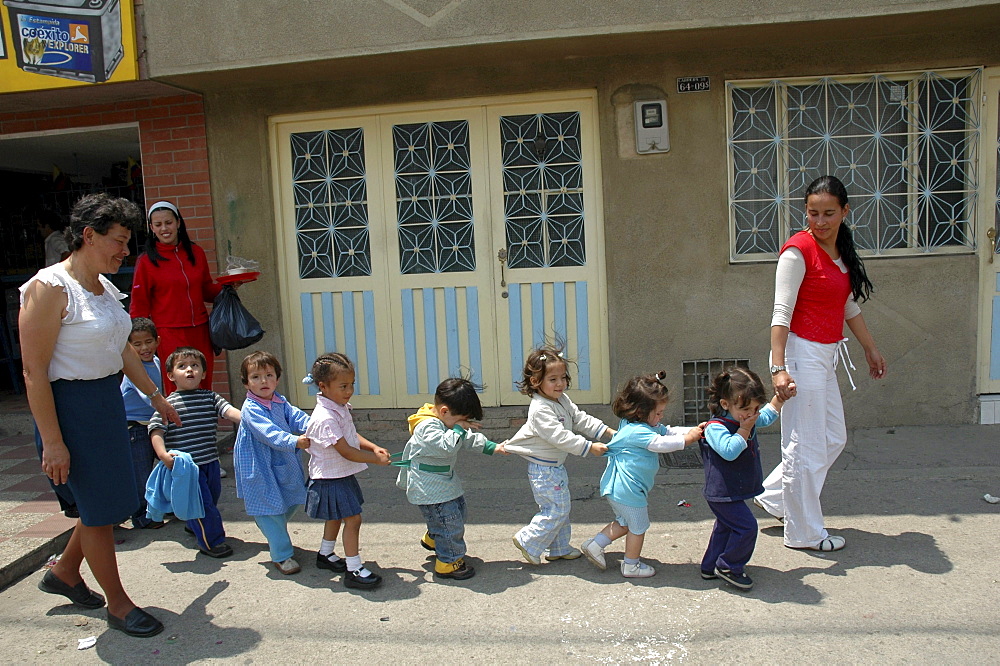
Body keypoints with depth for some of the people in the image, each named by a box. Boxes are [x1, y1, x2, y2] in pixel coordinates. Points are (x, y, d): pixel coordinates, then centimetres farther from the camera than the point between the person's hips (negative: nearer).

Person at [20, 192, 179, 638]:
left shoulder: (105, 287, 8)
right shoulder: (49, 288, -17)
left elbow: (123, 350, 20)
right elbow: (34, 371, -20)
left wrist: (156, 397, 25)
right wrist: (52, 441, -21)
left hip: (108, 401, 9)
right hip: (69, 405, -8)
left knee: (109, 501, 17)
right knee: (99, 508, 3)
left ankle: (64, 573, 42)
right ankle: (118, 605, 20)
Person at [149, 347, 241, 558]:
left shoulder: (210, 397, 6)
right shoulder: (169, 403, -6)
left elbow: (229, 411, -8)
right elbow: (156, 430, -10)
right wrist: (163, 454, -24)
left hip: (210, 461, 6)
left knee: (213, 496, 20)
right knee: (202, 501, -4)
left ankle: (195, 526, 46)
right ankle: (211, 540, 11)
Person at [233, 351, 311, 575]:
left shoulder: (280, 402, 4)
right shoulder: (250, 409, -20)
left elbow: (296, 417, -9)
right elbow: (269, 432, -33)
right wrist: (294, 441, -45)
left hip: (285, 466, 8)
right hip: (260, 470, -8)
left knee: (291, 502, 20)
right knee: (269, 509, -1)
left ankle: (276, 537, 47)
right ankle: (282, 555, 10)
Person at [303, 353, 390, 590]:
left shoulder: (340, 408, 2)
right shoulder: (325, 418, -29)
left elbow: (352, 436, 13)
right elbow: (346, 452, -27)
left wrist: (373, 447, -4)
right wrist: (376, 459, -20)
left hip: (342, 476, 10)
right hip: (330, 479, -10)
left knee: (336, 516, 24)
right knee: (353, 519, -7)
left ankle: (325, 555, 43)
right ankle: (353, 570, 3)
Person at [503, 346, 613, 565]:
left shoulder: (563, 400, 4)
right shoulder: (540, 409, -27)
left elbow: (580, 419, 9)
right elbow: (560, 437, -31)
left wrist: (607, 431, 0)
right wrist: (589, 447, -30)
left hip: (556, 466, 10)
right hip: (544, 470, -10)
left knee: (562, 508, 18)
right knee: (557, 510, -4)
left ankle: (559, 549, 32)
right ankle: (528, 542, 10)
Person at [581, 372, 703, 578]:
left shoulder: (643, 426, 10)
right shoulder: (638, 431, -24)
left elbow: (667, 431, 11)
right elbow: (660, 443, -34)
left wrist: (693, 430, 0)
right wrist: (687, 439, -24)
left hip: (616, 488, 10)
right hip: (627, 490, -10)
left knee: (625, 522, 26)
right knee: (638, 526, 9)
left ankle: (595, 545, 27)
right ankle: (631, 565, 25)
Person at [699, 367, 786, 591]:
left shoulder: (748, 420, 4)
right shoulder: (716, 427, -24)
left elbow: (767, 416, 22)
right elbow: (730, 451, -37)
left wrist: (780, 398, 11)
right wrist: (744, 429, -31)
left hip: (732, 492, 10)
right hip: (723, 494, -10)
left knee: (725, 527, 20)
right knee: (746, 527, -10)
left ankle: (710, 567, 33)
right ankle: (728, 566, 7)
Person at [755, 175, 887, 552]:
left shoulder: (840, 250, 11)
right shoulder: (798, 250, -14)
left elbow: (850, 306, 22)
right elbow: (781, 313, -19)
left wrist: (871, 349, 27)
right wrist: (778, 368, -26)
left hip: (825, 356, 9)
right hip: (802, 354, -9)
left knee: (834, 439, 17)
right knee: (806, 447, 0)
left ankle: (772, 497, 30)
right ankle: (805, 533, 15)